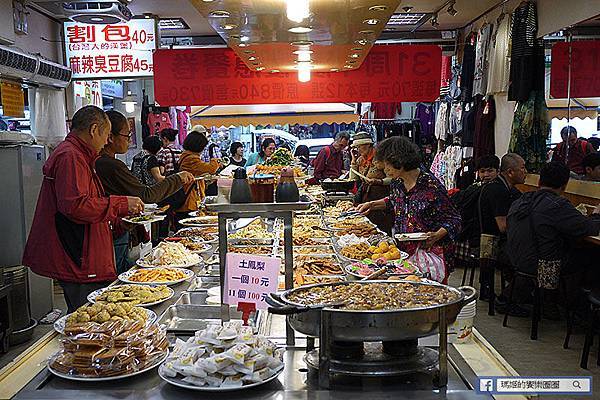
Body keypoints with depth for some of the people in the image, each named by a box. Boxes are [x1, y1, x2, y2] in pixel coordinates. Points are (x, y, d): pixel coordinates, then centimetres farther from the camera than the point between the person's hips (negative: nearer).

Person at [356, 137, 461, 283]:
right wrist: (372, 205, 16)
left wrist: (437, 235, -28)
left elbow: (453, 219, -12)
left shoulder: (431, 187, -19)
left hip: (430, 251, -6)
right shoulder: (397, 183, 3)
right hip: (403, 249, 6)